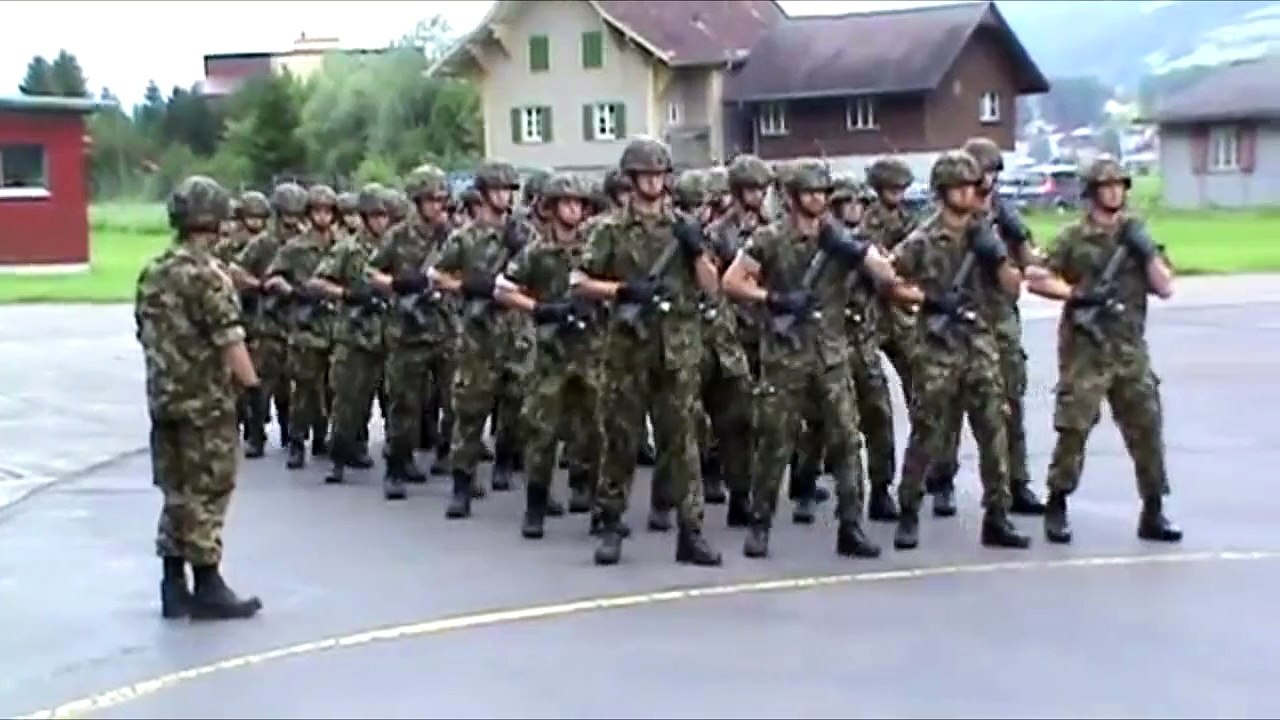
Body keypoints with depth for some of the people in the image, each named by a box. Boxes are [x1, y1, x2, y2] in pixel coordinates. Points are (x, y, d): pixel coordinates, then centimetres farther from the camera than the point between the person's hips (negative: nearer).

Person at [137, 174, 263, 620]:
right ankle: (207, 589, 4)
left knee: (177, 492, 13)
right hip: (206, 400, -8)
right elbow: (229, 340, -19)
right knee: (206, 494, -1)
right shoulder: (206, 274, -15)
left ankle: (174, 587, 17)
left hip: (164, 398, 8)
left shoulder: (153, 272, 10)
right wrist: (252, 384, -12)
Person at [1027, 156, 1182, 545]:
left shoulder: (1136, 233, 10)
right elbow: (1036, 281, -3)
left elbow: (1165, 288, 6)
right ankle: (1056, 508, 8)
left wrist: (1148, 252, -7)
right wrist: (1077, 294, -14)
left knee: (1147, 427, 2)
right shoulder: (1073, 237, -1)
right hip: (1085, 349, -4)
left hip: (1130, 349, 4)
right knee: (1073, 429, -4)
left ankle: (1153, 512, 9)